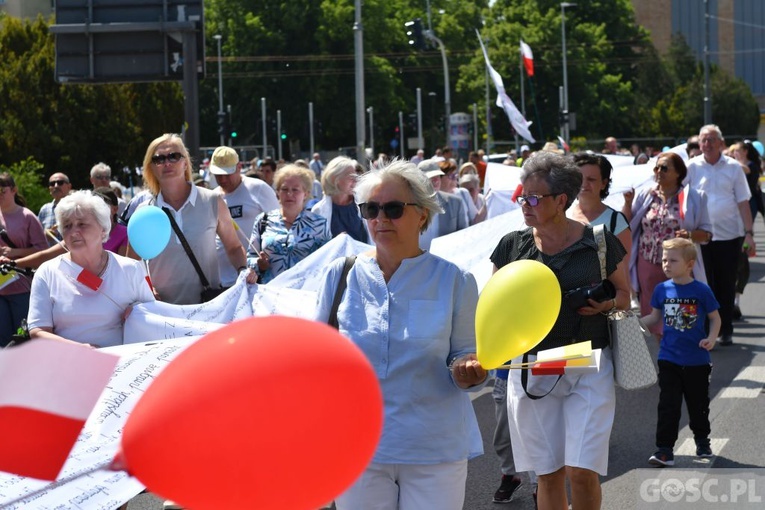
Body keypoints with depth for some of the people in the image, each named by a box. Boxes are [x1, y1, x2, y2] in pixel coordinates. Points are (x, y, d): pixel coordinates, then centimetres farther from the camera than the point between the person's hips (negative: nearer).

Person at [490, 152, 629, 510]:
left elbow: (623, 293, 11)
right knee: (548, 474, 8)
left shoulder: (599, 243, -2)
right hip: (531, 368, 2)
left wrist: (607, 304, -10)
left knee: (581, 472, -9)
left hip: (588, 369, -2)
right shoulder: (512, 245, 4)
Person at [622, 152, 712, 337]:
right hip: (649, 267, 3)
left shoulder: (694, 198, 0)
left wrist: (690, 235, -19)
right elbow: (626, 226, 11)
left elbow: (707, 233, 1)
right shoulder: (645, 195, 8)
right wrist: (628, 204, -5)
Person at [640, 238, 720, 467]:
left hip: (697, 360, -1)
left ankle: (702, 441, 36)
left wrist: (711, 338, -16)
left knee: (698, 404, 14)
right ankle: (664, 449, 0)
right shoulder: (662, 289, -1)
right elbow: (655, 317, 11)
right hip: (669, 359, 1)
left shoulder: (701, 291, -9)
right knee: (668, 406, -2)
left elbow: (715, 318, 0)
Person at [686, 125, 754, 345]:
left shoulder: (733, 167, 3)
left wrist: (749, 233, -1)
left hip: (729, 234, 0)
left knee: (726, 285, 7)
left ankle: (725, 330, 16)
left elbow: (743, 202, 5)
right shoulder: (692, 167, 2)